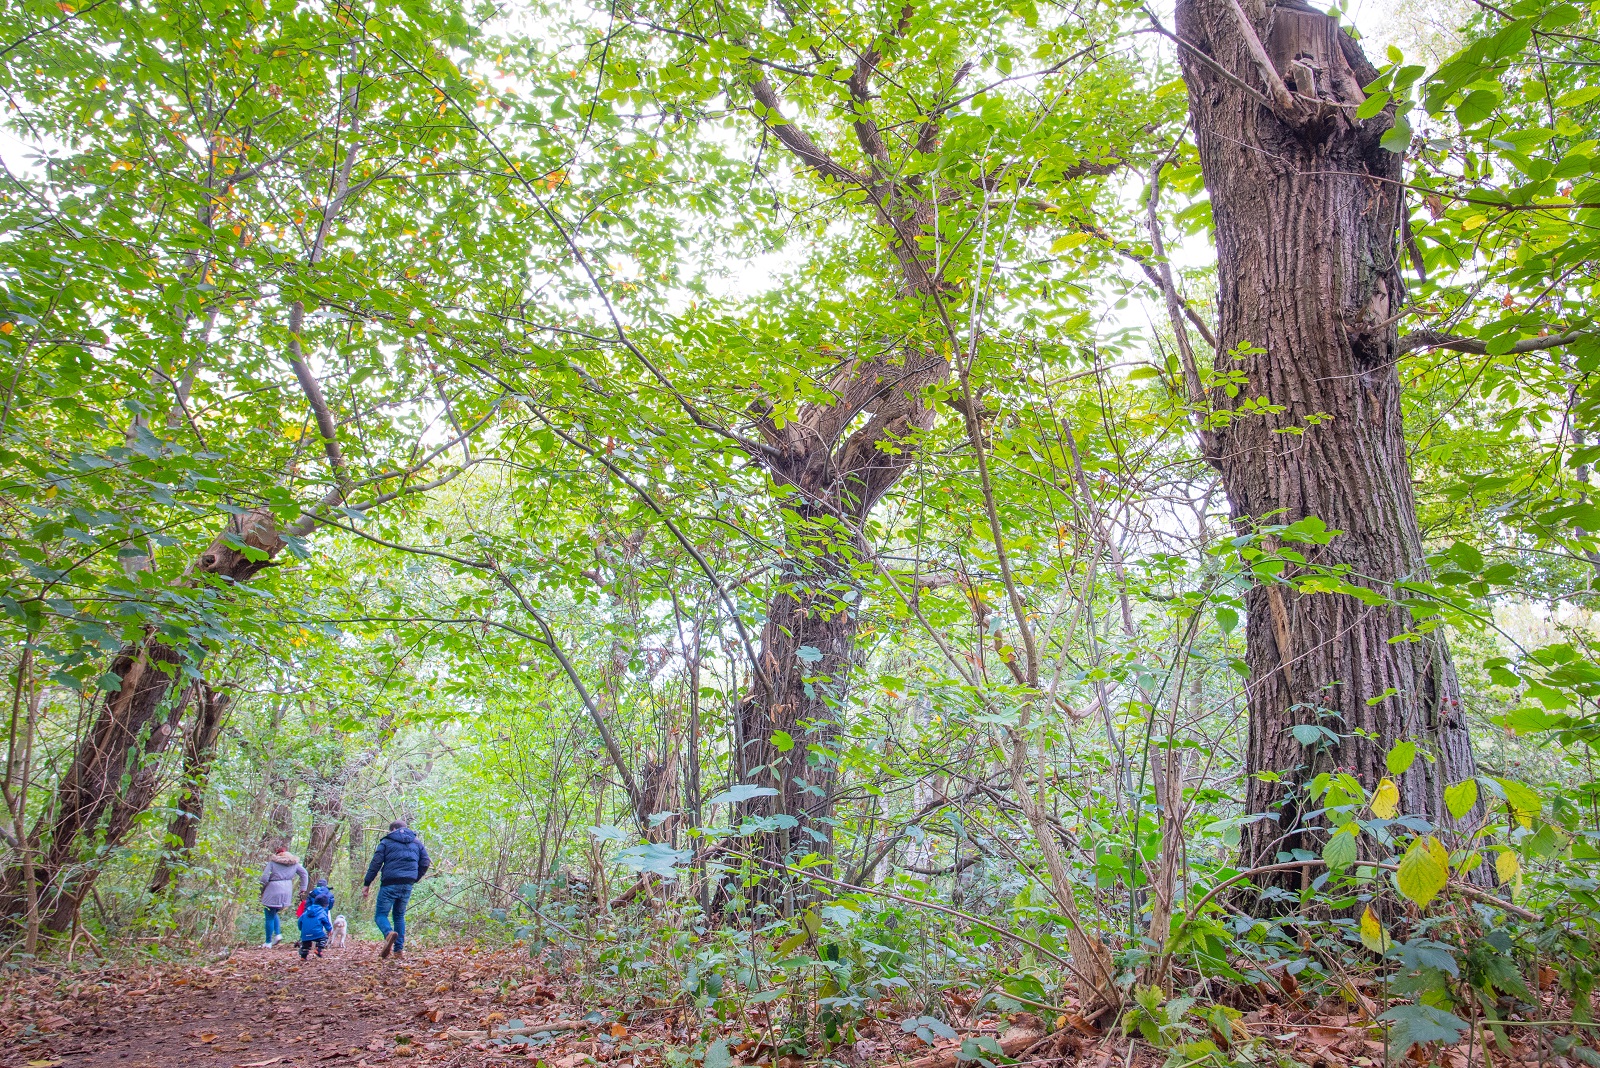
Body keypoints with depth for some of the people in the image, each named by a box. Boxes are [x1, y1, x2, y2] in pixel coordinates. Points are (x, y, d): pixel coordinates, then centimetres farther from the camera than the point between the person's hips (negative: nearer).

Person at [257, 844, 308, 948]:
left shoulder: (272, 862, -7)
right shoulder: (294, 862, 10)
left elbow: (264, 878, -11)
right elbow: (304, 873, 13)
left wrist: (261, 891, 4)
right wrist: (303, 888, 17)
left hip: (273, 892, -6)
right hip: (287, 892, 6)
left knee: (270, 917, 3)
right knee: (273, 914, 24)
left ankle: (268, 942, 7)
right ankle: (278, 934, 9)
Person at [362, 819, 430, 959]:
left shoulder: (387, 841, 6)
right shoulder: (417, 842, 16)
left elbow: (376, 863, -2)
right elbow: (425, 863, 11)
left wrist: (367, 884, 0)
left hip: (390, 884, -4)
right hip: (407, 885, 4)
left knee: (381, 914, 1)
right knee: (399, 915, 18)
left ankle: (389, 933, -31)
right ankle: (399, 949, 9)